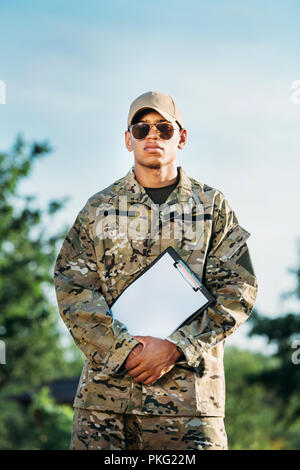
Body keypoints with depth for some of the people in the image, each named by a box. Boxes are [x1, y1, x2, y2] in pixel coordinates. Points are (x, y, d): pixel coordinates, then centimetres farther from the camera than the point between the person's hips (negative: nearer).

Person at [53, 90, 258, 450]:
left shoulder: (213, 206, 11)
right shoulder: (98, 208, 12)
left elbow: (237, 290, 2)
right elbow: (72, 288, 4)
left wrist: (175, 347, -10)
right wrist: (125, 349, -11)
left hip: (190, 391, -1)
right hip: (106, 389, 1)